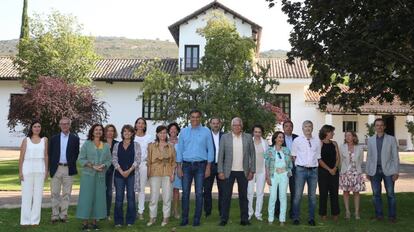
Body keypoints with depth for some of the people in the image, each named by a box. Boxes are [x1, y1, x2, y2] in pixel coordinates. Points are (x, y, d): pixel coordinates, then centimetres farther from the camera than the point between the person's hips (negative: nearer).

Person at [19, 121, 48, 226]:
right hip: (27, 169, -1)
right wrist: (20, 172, -4)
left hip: (40, 170, 1)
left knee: (38, 195, 3)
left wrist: (46, 171, 4)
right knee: (26, 194, 1)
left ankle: (35, 220, 10)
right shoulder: (26, 140, 4)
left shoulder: (44, 140, 7)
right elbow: (21, 157, 2)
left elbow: (46, 156, 8)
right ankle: (25, 220, 8)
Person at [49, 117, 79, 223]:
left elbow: (77, 153, 5)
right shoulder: (54, 138, 8)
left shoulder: (75, 139, 4)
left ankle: (63, 215, 12)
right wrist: (50, 168, 2)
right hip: (56, 169, 1)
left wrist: (72, 164, -3)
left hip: (68, 169, -1)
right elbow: (50, 154, 8)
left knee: (66, 193, 4)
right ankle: (55, 215, 12)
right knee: (54, 193, 4)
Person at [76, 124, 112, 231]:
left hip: (101, 176, 3)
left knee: (98, 197, 4)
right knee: (86, 197, -2)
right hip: (88, 175, -3)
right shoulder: (86, 144, 2)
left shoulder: (106, 146, 10)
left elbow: (109, 160, 8)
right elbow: (81, 159, -3)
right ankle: (85, 222, 5)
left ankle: (94, 221, 14)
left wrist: (103, 165, -12)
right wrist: (92, 166, -14)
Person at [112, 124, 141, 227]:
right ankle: (118, 221, 11)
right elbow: (114, 159, 3)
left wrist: (129, 170, -12)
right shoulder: (117, 145, 10)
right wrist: (121, 171, -10)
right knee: (119, 197, 2)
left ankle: (130, 220, 11)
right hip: (119, 174, 1)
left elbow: (137, 160, -2)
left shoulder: (136, 145, 6)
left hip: (132, 174, -1)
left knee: (131, 197, 2)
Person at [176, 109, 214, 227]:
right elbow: (180, 149, 6)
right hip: (186, 165, 1)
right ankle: (184, 218, 10)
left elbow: (210, 150, 1)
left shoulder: (206, 131, 2)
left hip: (200, 165, -1)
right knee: (185, 192, 2)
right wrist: (179, 167, 1)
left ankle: (197, 219, 11)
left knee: (199, 193, 2)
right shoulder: (184, 131, 7)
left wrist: (208, 167, -5)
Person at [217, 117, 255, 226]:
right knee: (227, 196, 3)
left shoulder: (248, 137, 3)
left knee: (243, 196, 8)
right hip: (229, 171, -1)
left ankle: (244, 219, 17)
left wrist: (252, 171, 0)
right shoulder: (225, 137, 0)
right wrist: (220, 171, -5)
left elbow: (252, 154, 4)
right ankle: (224, 219, 12)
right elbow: (220, 155, 0)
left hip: (243, 172, 1)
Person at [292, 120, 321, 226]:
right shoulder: (297, 141, 2)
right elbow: (294, 156, 8)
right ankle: (296, 218, 6)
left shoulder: (317, 141, 10)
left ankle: (311, 218, 18)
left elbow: (318, 157, 13)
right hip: (301, 170, -3)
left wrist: (314, 166, 5)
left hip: (313, 170, 3)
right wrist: (298, 165, 2)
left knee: (312, 196, 9)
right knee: (298, 195, -4)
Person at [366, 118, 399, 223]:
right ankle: (379, 214, 16)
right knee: (376, 194, 6)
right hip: (374, 171, 2)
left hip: (388, 170, -2)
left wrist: (396, 172, -6)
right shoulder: (370, 140, 9)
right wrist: (367, 171, 7)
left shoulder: (391, 139, 3)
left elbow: (395, 156, 0)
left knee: (390, 194, 0)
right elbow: (369, 157, 11)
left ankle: (392, 216, 9)